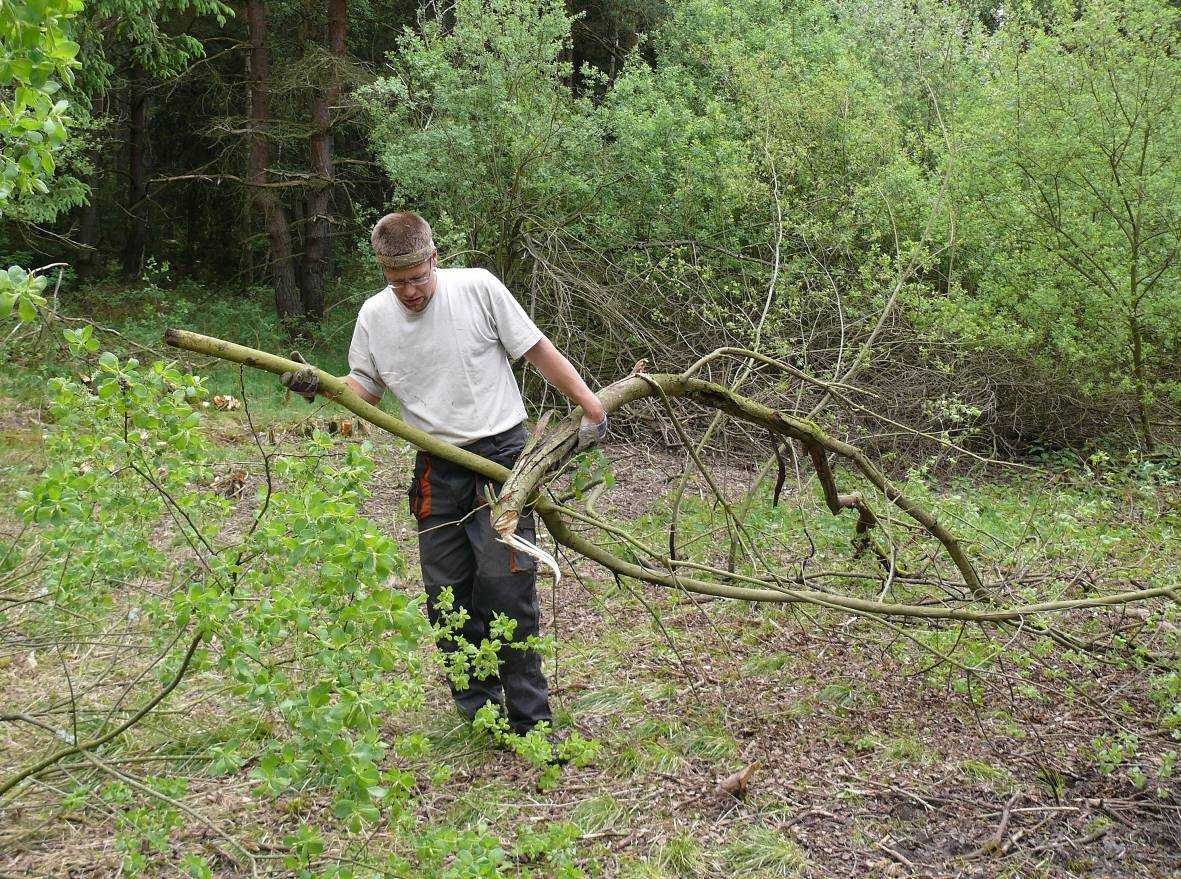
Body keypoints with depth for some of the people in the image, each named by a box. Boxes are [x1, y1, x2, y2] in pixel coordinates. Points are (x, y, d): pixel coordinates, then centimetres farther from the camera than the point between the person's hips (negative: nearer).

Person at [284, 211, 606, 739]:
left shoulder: (478, 288, -6)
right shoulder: (374, 315, 5)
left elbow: (540, 352, -2)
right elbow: (364, 389, 15)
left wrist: (590, 407, -4)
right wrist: (318, 386, -4)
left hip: (502, 454, -4)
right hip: (437, 470, 4)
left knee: (506, 587, -10)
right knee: (448, 595, 7)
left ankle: (530, 720, 0)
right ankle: (477, 706, 24)